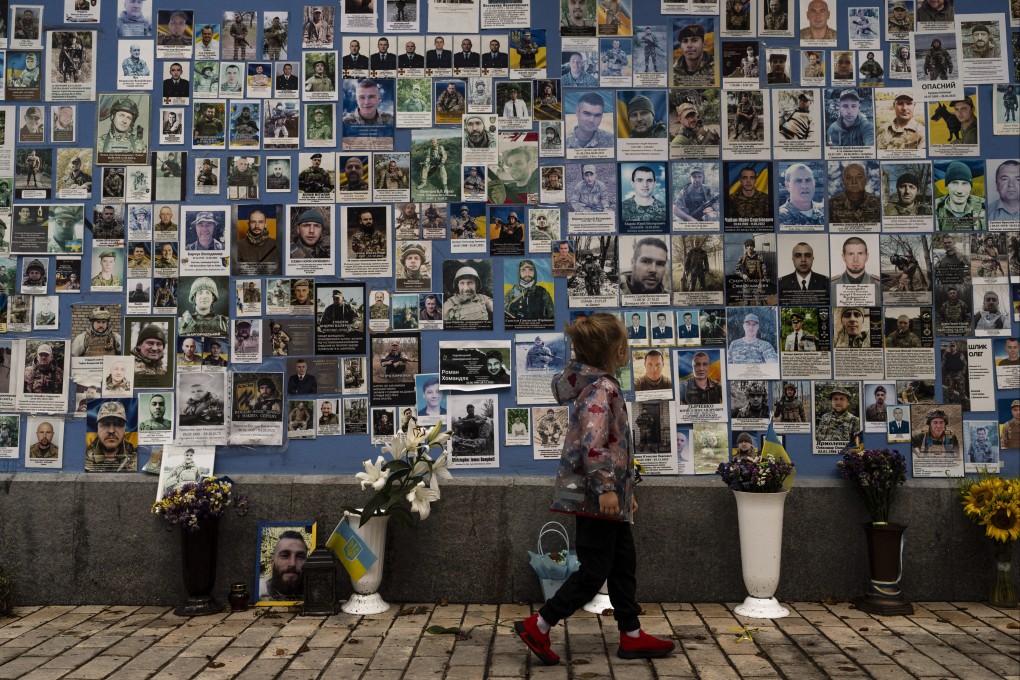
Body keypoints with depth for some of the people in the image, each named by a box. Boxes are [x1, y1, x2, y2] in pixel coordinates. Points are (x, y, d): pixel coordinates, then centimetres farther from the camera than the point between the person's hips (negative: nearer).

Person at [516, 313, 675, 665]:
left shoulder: (603, 384, 14)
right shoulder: (601, 388, -17)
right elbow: (593, 442, -29)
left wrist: (626, 489, 23)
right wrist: (605, 488, -28)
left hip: (609, 493, 10)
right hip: (595, 494, -10)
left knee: (623, 563, 14)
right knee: (594, 571, -3)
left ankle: (632, 636, 24)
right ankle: (537, 626, 6)